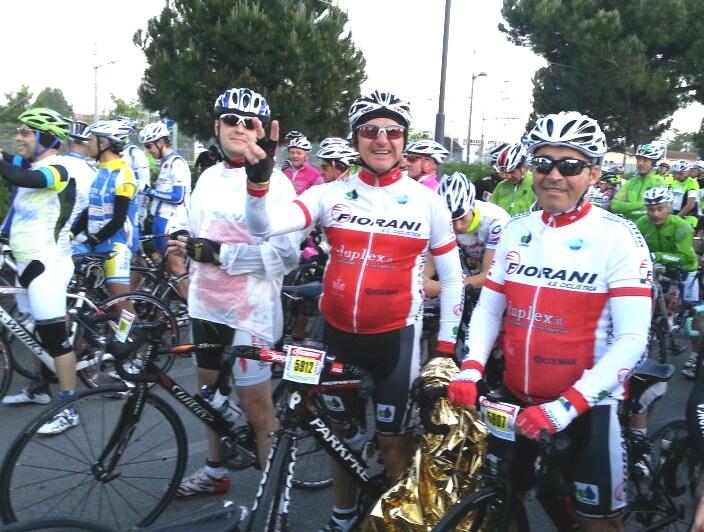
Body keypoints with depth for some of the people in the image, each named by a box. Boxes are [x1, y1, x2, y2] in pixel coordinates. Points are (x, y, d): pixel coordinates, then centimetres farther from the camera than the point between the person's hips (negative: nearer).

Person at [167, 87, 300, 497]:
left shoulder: (272, 182, -13)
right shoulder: (209, 177, 11)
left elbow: (285, 253, -22)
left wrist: (219, 252, -22)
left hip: (249, 309, -8)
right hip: (207, 303, 8)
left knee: (257, 406, -1)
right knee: (210, 391, 20)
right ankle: (215, 471, 39)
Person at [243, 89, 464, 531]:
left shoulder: (428, 202, -5)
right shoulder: (332, 194, -4)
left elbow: (452, 276, 2)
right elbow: (266, 225, -18)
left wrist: (446, 345, 0)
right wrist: (259, 178, -37)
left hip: (395, 336, -2)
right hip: (338, 332, 3)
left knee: (393, 440, 8)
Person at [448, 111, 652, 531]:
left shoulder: (619, 237, -13)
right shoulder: (517, 230, 1)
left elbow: (632, 339, -18)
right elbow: (488, 307, 4)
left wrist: (566, 406, -26)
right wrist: (471, 370, -13)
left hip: (588, 405, -4)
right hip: (517, 397, 5)